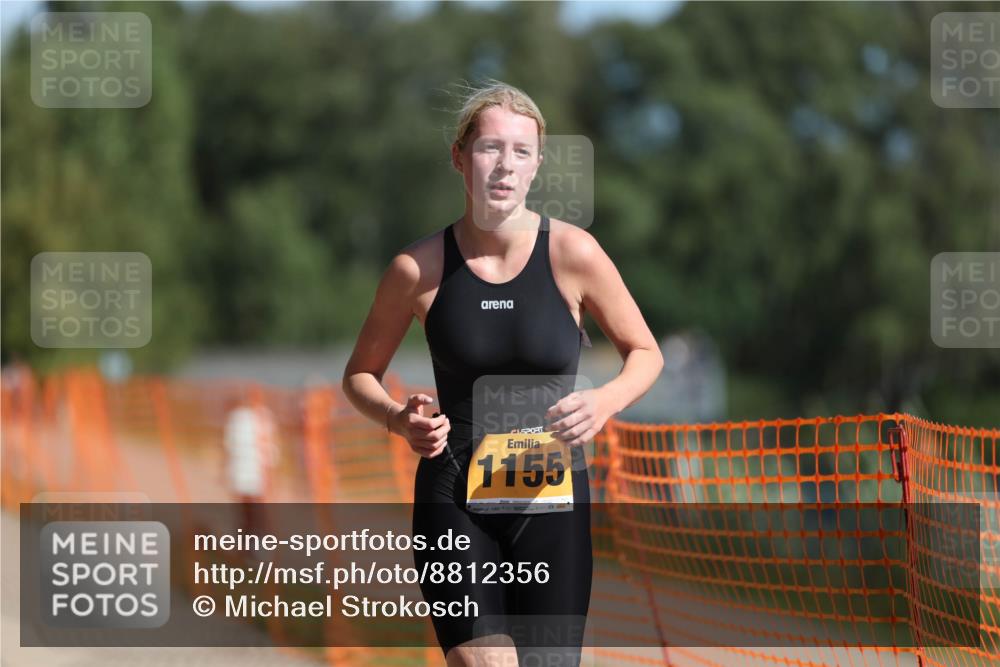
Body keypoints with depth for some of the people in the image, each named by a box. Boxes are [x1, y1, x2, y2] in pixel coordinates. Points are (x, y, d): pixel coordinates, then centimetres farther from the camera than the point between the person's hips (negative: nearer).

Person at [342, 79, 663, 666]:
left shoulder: (572, 253, -6)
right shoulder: (421, 267, -5)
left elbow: (645, 353, 7)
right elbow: (361, 374, 10)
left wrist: (606, 401, -14)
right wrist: (399, 419, -12)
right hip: (454, 501, -1)